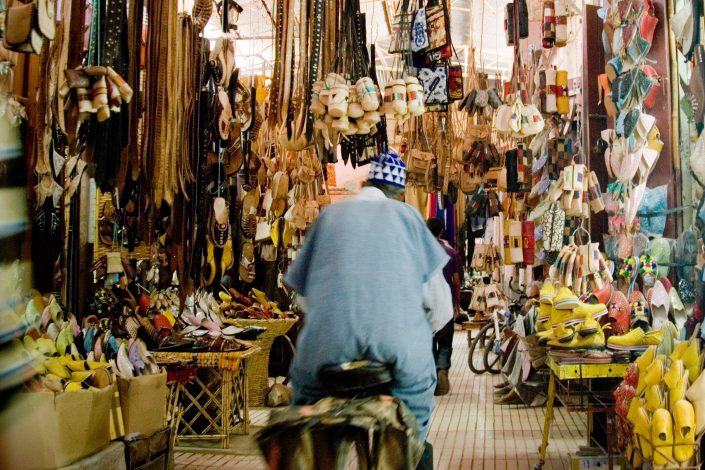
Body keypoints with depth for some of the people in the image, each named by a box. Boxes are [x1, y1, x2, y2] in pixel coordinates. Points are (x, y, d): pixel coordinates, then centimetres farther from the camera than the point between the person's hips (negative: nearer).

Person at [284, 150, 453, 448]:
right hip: (398, 345, -1)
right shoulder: (407, 214, 14)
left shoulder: (330, 214, 18)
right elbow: (440, 303, 10)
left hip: (330, 344, 1)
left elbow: (303, 293, 18)